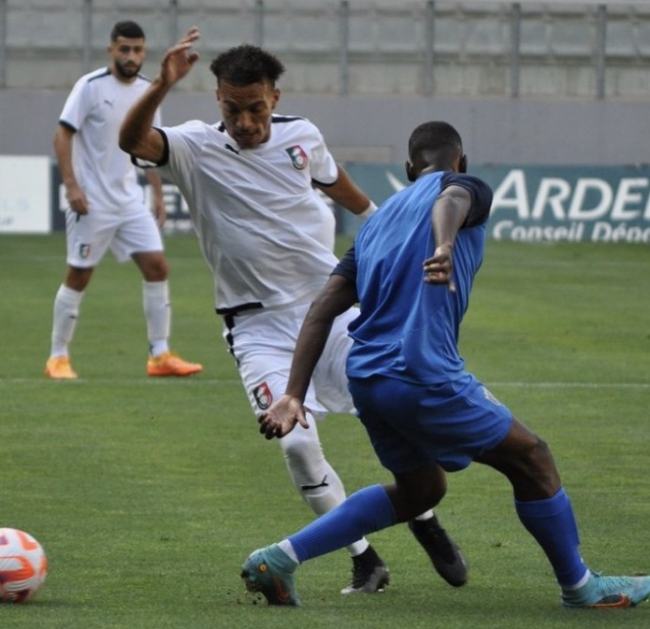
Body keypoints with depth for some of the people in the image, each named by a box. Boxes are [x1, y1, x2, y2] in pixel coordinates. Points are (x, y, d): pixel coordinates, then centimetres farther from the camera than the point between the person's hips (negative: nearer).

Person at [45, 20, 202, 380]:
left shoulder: (147, 91, 7)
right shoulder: (91, 87, -11)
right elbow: (62, 136, -11)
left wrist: (158, 195, 13)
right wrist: (71, 185, -20)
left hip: (130, 200, 6)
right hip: (92, 202, -6)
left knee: (156, 267, -3)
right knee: (79, 276, -1)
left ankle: (160, 356, 2)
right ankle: (58, 357, 10)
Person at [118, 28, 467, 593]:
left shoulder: (301, 135, 1)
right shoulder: (196, 149, -10)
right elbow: (133, 141, -30)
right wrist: (162, 87, -47)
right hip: (259, 327, -3)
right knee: (297, 444, -17)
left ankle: (427, 525, 29)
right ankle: (365, 562, 0)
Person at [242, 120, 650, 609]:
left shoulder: (379, 218, 22)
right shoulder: (467, 186, 4)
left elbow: (324, 308, 14)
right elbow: (452, 199, -24)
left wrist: (294, 395, 9)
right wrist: (445, 247, -47)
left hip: (365, 376, 8)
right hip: (425, 376, -8)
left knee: (420, 489, 25)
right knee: (531, 459, 9)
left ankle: (279, 559, 16)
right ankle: (580, 587, 20)